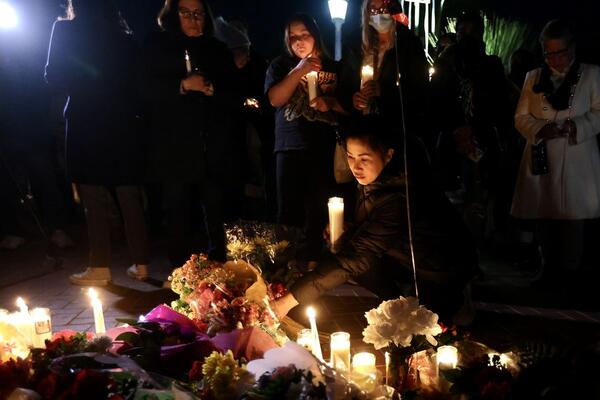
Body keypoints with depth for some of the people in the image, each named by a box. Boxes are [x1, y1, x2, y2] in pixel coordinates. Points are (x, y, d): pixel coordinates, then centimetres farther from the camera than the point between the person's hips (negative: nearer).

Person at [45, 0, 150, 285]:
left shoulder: (66, 30, 0)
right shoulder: (123, 36, 9)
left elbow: (54, 76, -1)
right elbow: (134, 79, 7)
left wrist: (80, 86, 16)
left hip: (86, 123, -3)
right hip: (122, 122, 4)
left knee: (94, 200, 2)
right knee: (130, 197, 9)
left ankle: (100, 268, 5)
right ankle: (141, 263, 12)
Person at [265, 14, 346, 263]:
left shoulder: (333, 68, 11)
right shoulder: (281, 65, 9)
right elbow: (275, 99, -7)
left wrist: (330, 103, -10)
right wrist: (299, 71, -12)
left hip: (325, 150, 1)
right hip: (290, 149, -1)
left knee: (318, 212, 4)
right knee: (289, 211, 0)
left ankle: (311, 260, 17)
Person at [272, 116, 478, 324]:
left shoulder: (399, 196, -36)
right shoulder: (376, 178, -9)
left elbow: (356, 257, -40)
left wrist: (290, 300, -41)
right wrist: (346, 234, -15)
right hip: (409, 258, 8)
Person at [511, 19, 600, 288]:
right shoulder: (533, 77, 13)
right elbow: (521, 117, 9)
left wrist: (574, 126, -18)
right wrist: (540, 129, -12)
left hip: (576, 163, -2)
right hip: (541, 161, 2)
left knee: (572, 217, -3)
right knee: (543, 216, 6)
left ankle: (569, 273, 12)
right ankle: (549, 271, 21)